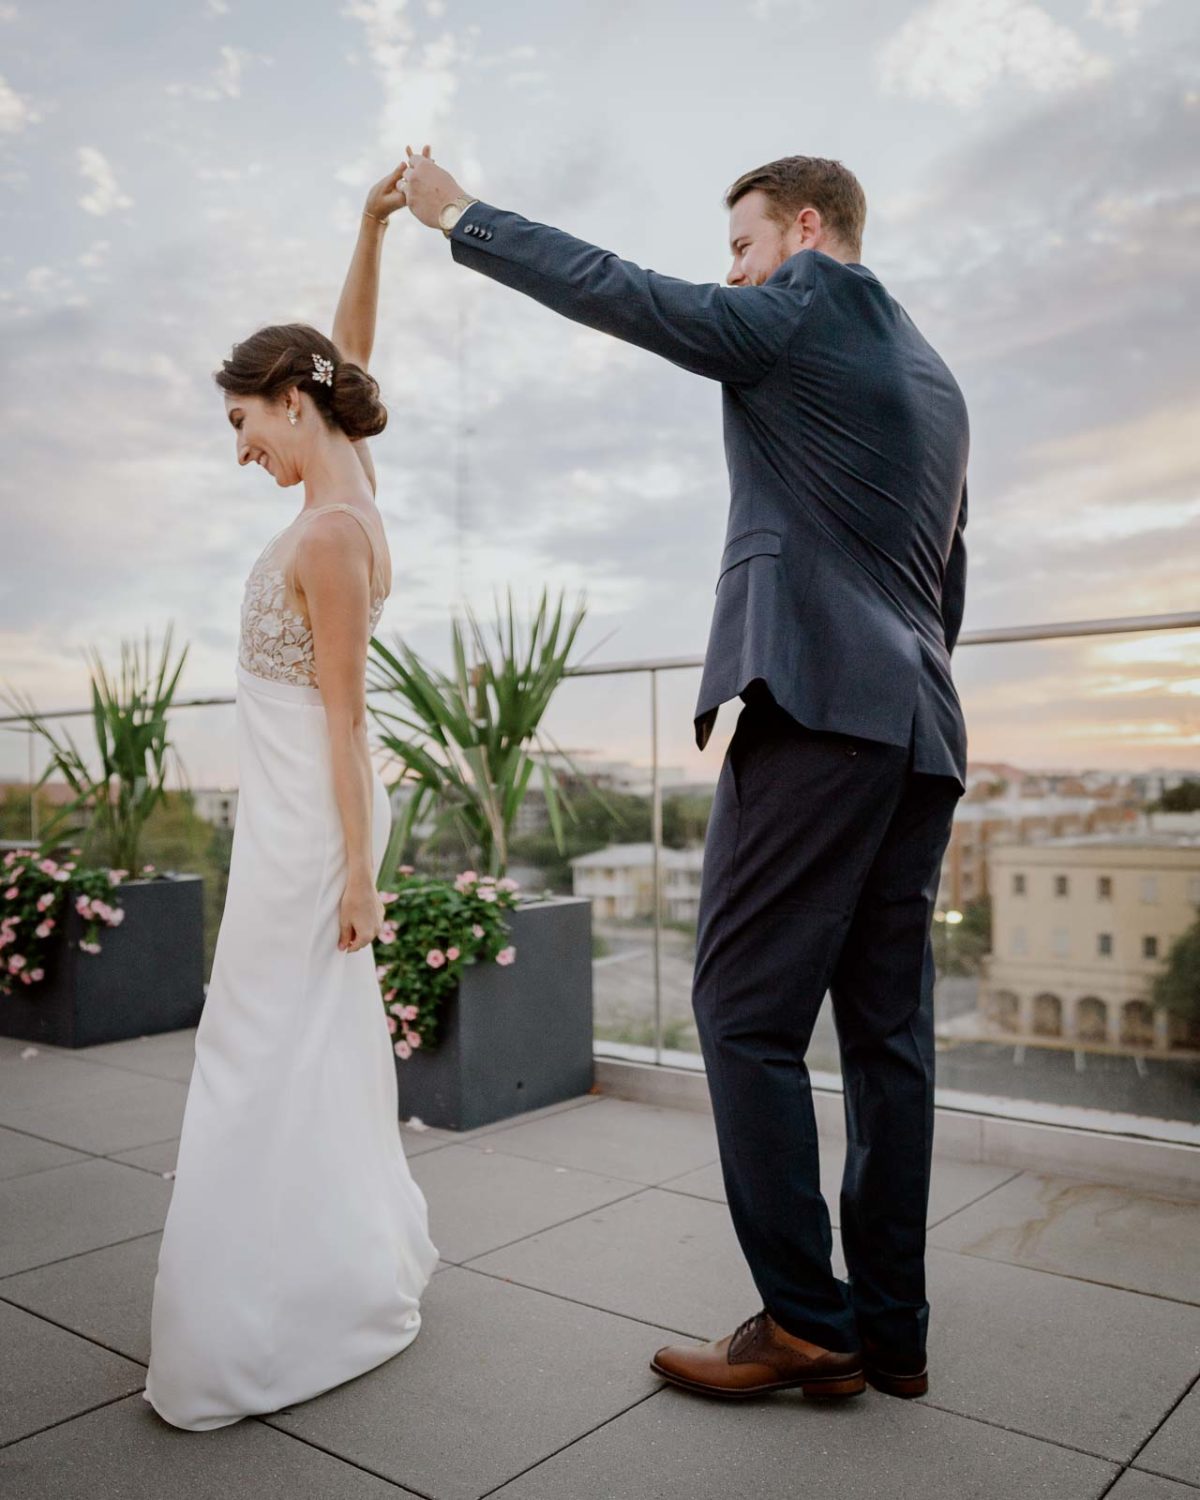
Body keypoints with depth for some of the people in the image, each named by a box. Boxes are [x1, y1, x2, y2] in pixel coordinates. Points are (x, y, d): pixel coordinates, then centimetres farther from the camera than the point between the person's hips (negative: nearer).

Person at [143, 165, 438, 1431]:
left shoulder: (327, 533, -19)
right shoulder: (352, 485, 6)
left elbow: (343, 715, -20)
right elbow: (348, 351, 19)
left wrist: (355, 870, -17)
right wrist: (372, 233, 10)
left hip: (305, 818, -10)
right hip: (310, 809, 10)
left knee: (265, 1056, -2)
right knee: (323, 1040, 17)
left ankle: (254, 1335, 10)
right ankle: (362, 1257, 32)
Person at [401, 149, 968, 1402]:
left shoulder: (810, 306, 3)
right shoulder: (933, 377, 27)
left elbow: (611, 291, 1)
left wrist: (456, 215, 13)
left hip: (817, 704, -9)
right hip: (921, 731, 9)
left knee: (746, 1011, -4)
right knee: (887, 1028, 8)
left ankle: (806, 1321, 3)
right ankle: (890, 1328, 16)